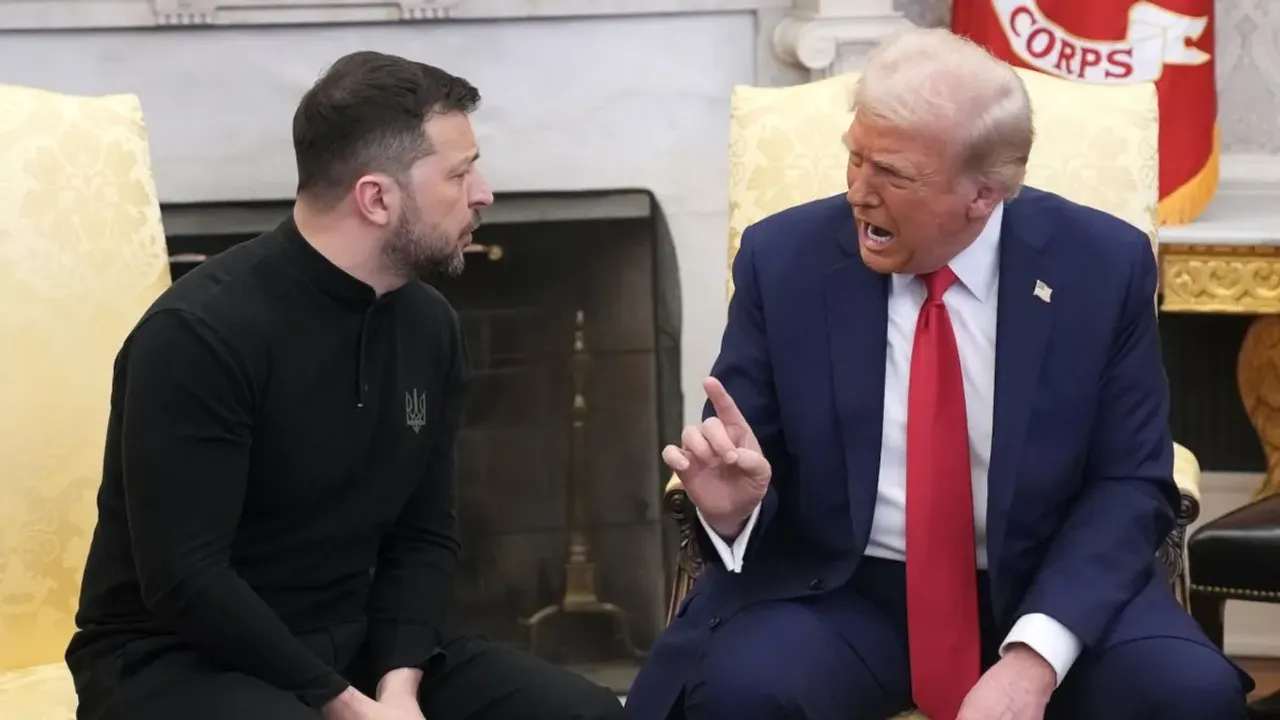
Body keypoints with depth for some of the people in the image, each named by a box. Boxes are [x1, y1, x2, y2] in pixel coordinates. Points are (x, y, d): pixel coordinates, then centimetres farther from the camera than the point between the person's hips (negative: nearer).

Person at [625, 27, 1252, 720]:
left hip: (1044, 593, 1)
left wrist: (1034, 656, -20)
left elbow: (1130, 484, -5)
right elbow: (742, 487, 0)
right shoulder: (785, 259, -6)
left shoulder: (1103, 265, -6)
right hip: (841, 594, 0)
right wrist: (731, 503, -26)